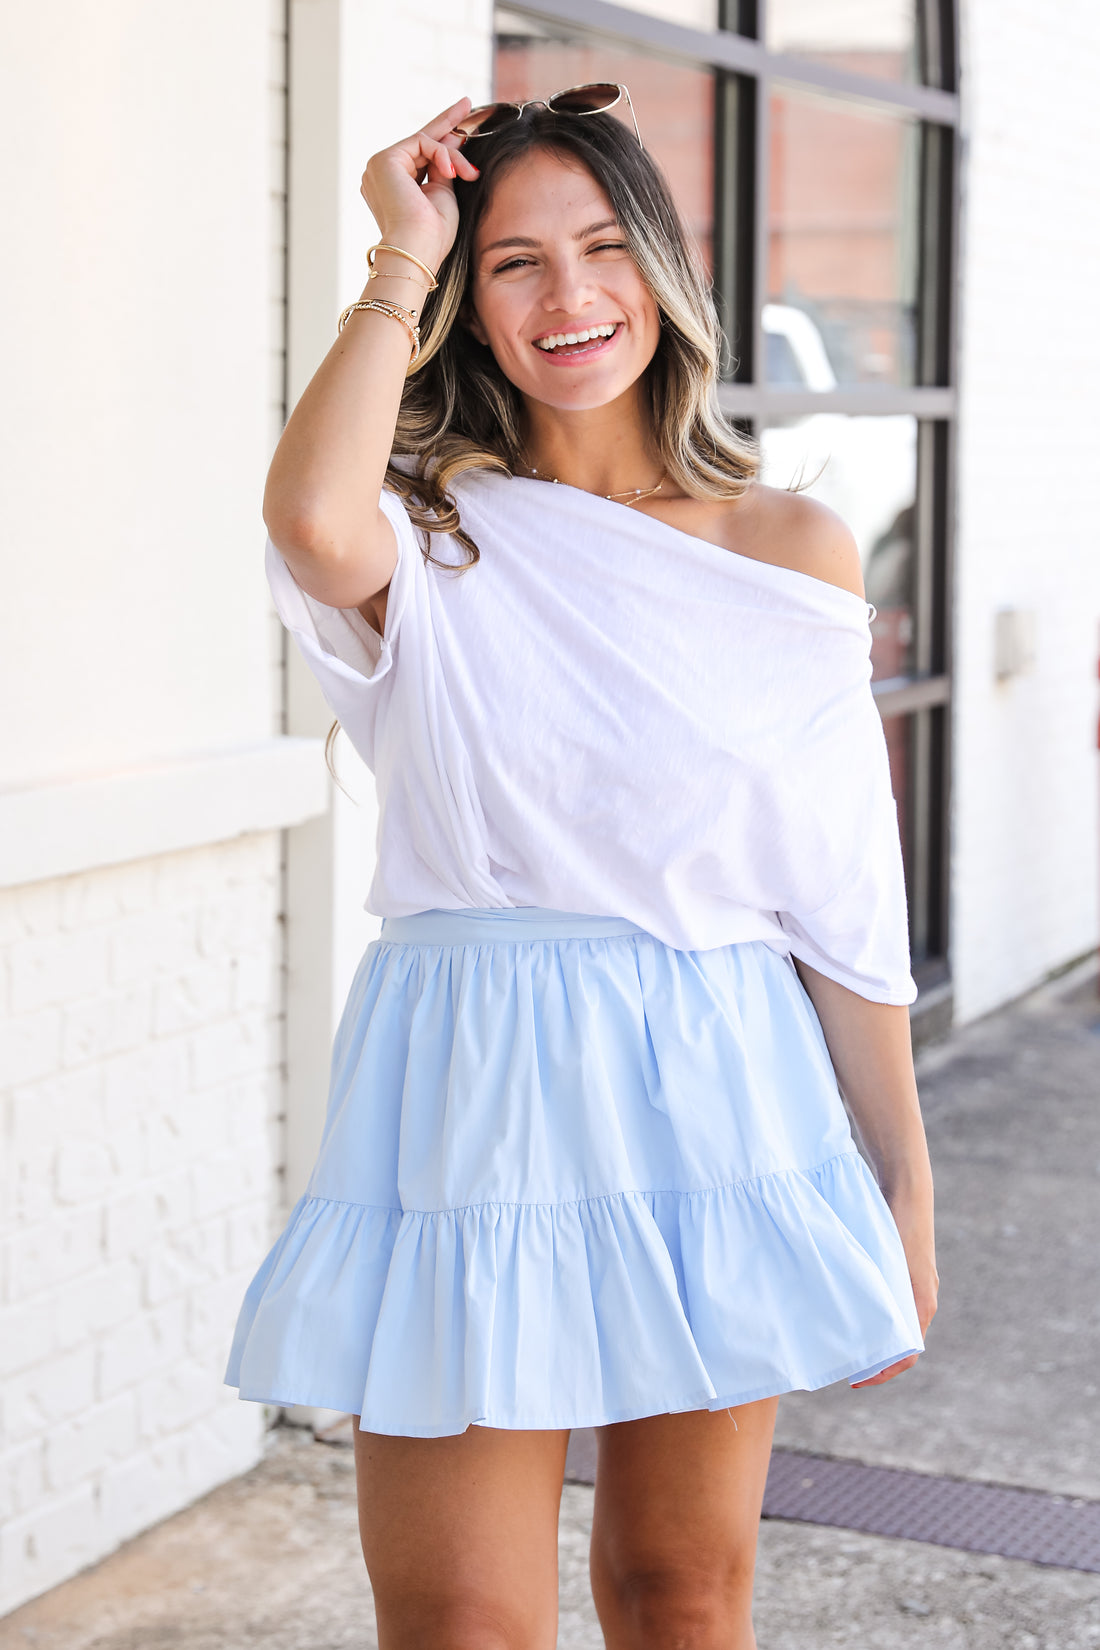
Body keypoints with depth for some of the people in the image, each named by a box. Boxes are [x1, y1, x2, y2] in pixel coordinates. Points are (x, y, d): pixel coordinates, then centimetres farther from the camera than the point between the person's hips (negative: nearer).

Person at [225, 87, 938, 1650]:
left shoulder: (793, 547, 4)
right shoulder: (435, 535, 1)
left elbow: (847, 901, 5)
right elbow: (316, 525, -27)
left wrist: (904, 1190, 5)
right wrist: (402, 259, -12)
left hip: (714, 1105, 2)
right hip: (471, 1108, -1)